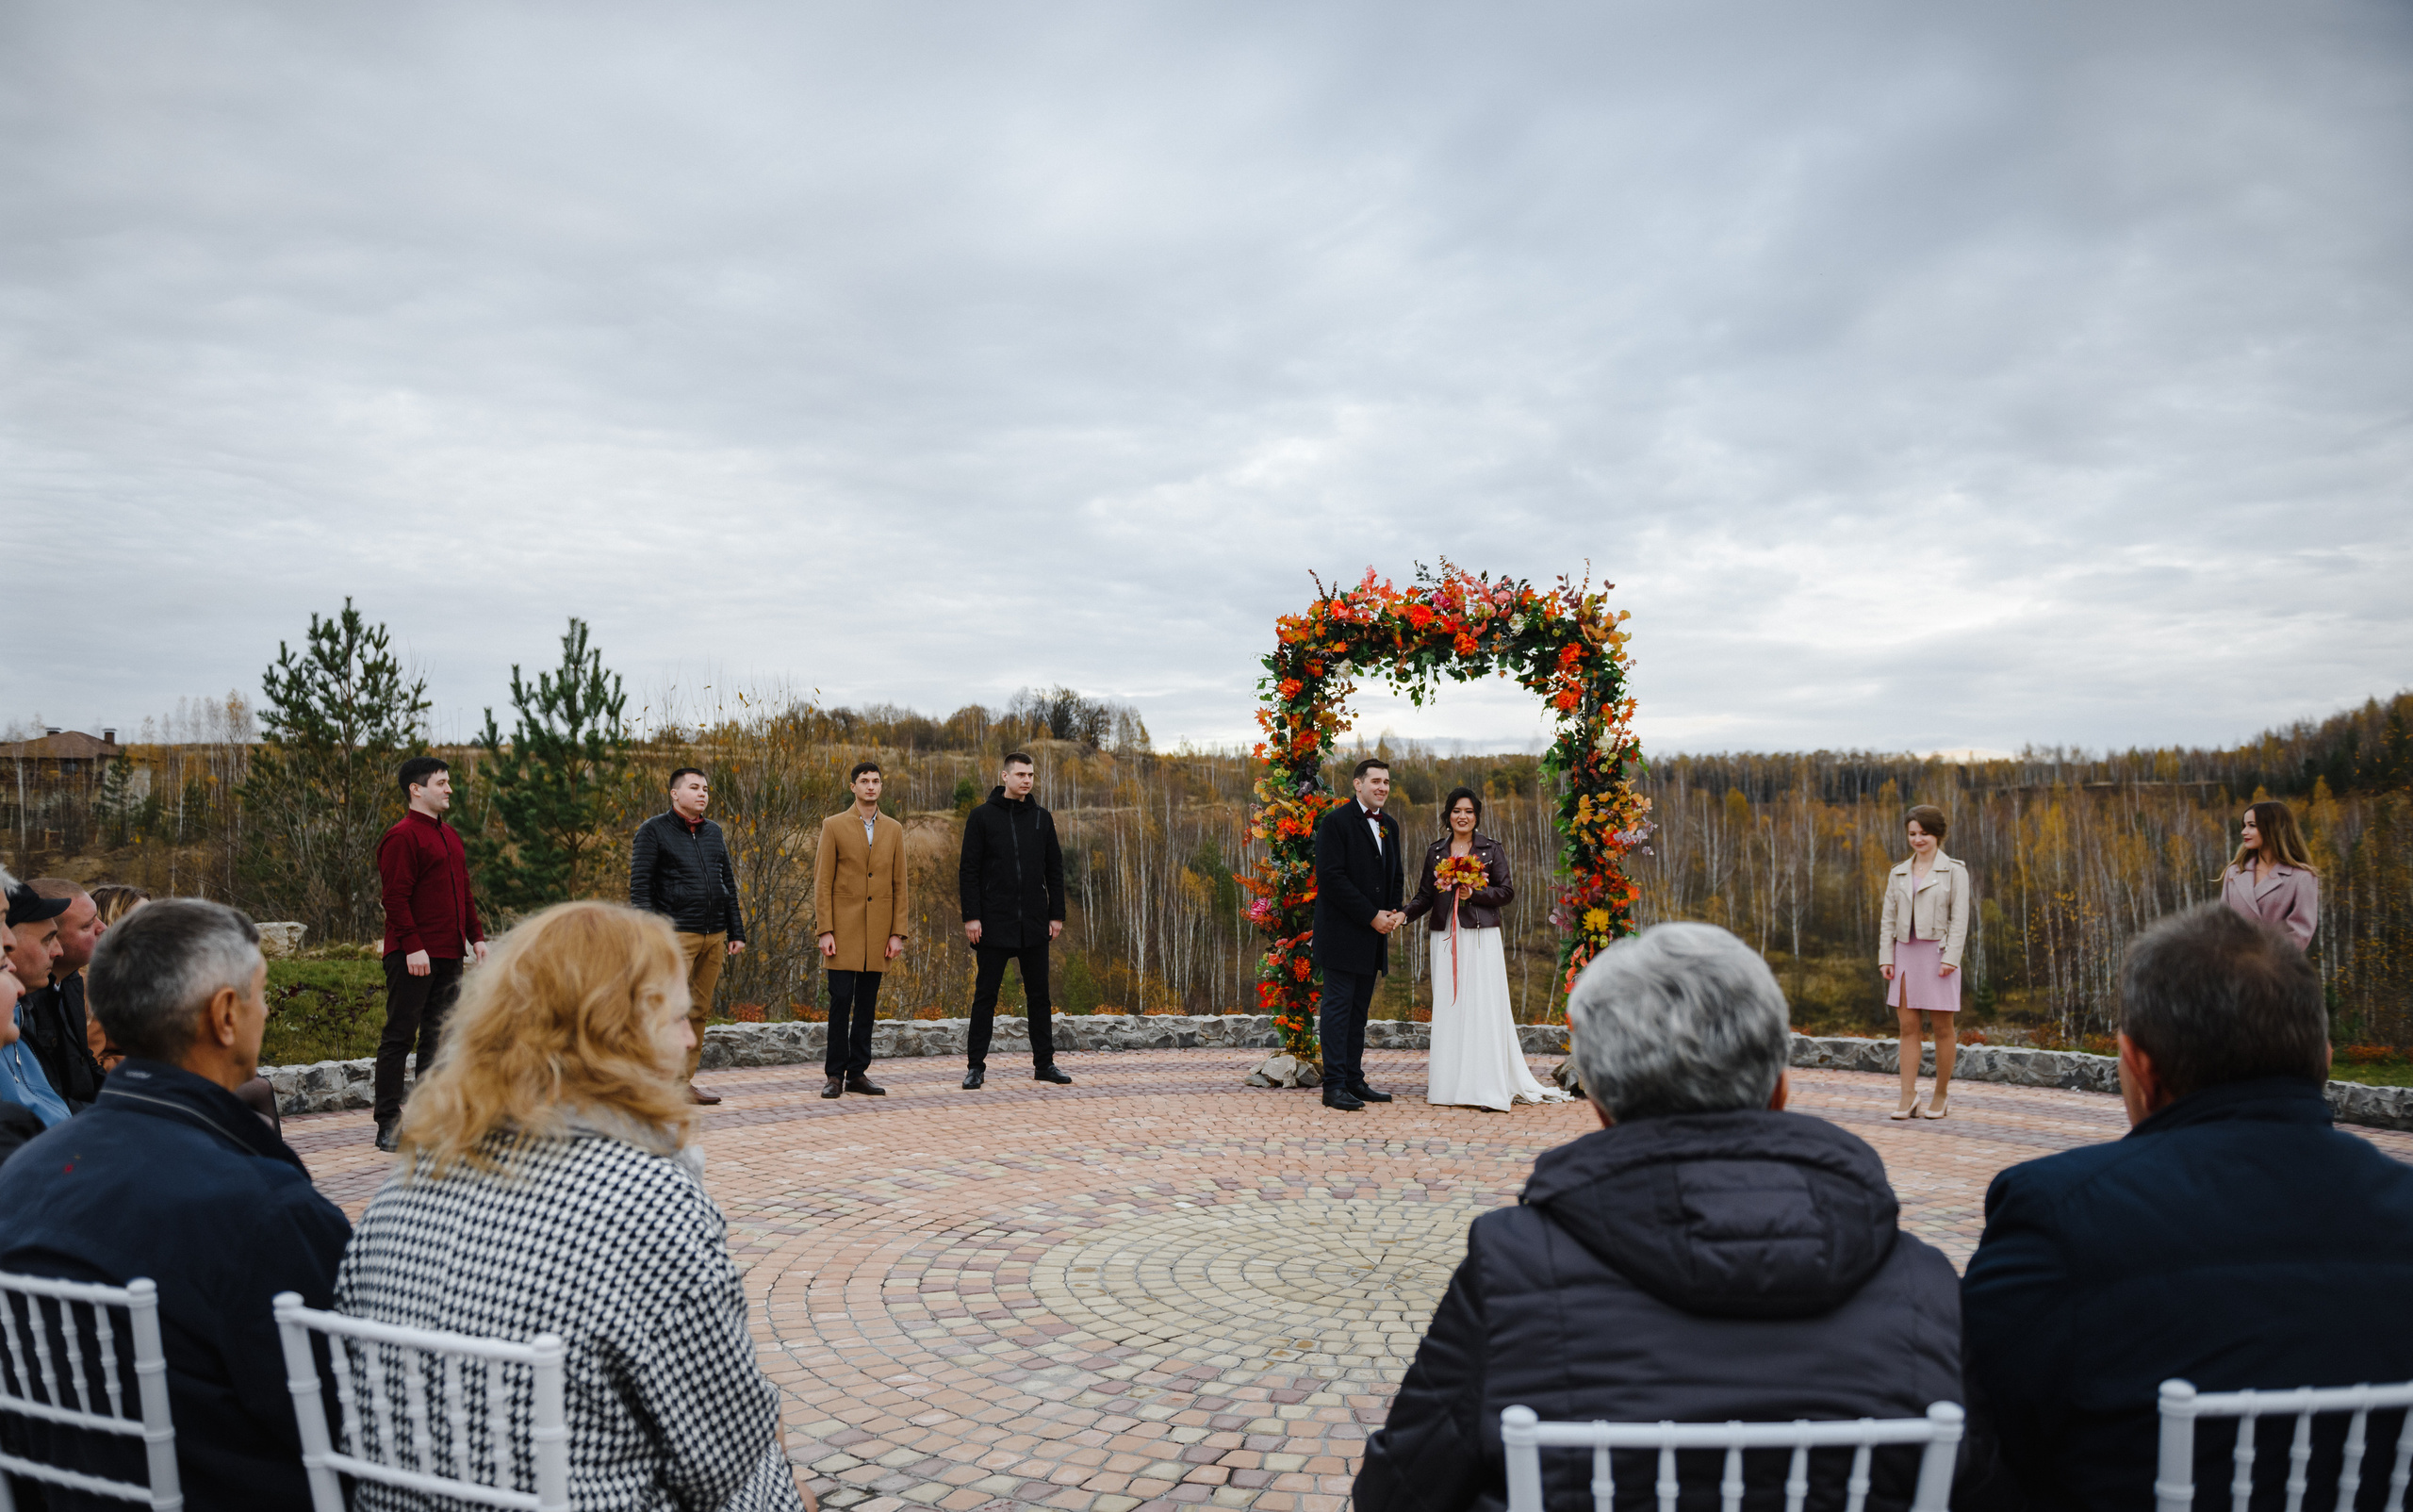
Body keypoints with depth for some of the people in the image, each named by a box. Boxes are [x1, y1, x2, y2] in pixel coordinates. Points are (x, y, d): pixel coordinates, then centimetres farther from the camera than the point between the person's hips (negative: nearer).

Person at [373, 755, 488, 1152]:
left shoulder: (449, 836, 18)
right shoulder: (402, 837, -10)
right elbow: (396, 898, -16)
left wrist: (475, 936, 15)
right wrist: (413, 947, -20)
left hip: (448, 954, 8)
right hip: (413, 956, -8)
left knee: (437, 1036, 11)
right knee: (399, 1036, -2)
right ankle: (388, 1125, 3)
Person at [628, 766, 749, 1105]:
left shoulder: (714, 832, 18)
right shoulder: (653, 831, 0)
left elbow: (729, 884, 21)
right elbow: (639, 886, -5)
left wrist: (736, 933, 15)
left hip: (714, 937, 6)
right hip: (677, 934, -6)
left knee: (699, 1011, 7)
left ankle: (685, 1081, 14)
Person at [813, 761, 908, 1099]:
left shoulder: (894, 830, 10)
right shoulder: (834, 826, 2)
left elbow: (900, 884, 9)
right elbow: (823, 882, -1)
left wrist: (897, 933, 2)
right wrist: (825, 931, -9)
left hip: (878, 932, 3)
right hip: (843, 929, -3)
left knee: (867, 1005, 6)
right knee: (841, 1001, -5)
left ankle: (857, 1074, 13)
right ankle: (834, 1075, 3)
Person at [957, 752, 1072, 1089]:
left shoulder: (1042, 818, 9)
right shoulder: (982, 817, -1)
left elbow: (1055, 870, 12)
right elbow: (968, 870, -3)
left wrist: (1056, 914, 5)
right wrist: (971, 916, -10)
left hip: (1034, 923, 3)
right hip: (994, 923, -3)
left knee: (1039, 995, 8)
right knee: (985, 995, 2)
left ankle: (1044, 1063, 15)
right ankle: (975, 1065, 10)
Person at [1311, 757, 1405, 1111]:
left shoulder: (1389, 825, 15)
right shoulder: (1336, 821, -9)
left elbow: (1396, 875, 23)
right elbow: (1331, 877, -16)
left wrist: (1396, 911, 3)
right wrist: (1372, 916, -15)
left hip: (1373, 935, 7)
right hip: (1342, 932, -7)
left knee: (1359, 1009, 10)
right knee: (1338, 1007, -5)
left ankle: (1354, 1080, 15)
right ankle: (1334, 1086, -3)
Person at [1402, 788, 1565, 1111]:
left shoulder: (1492, 849, 5)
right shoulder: (1435, 851, 12)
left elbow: (1507, 891, 1)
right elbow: (1425, 896, 10)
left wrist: (1474, 893, -13)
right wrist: (1403, 914, -7)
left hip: (1482, 937, -3)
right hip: (1446, 937, 3)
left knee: (1484, 1005, -7)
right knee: (1448, 1007, 2)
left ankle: (1488, 1085, -3)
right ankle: (1450, 1082, 8)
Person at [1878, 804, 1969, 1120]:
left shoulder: (1954, 871, 0)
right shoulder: (1898, 874, 12)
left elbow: (1959, 919, -6)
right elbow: (1888, 919, 11)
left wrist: (1950, 958, -14)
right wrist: (1886, 957, 2)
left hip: (1937, 953, -4)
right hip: (1905, 954, 4)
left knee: (1942, 1027, 3)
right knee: (1907, 1027, 1)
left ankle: (1941, 1094, 15)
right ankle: (1907, 1098, 1)